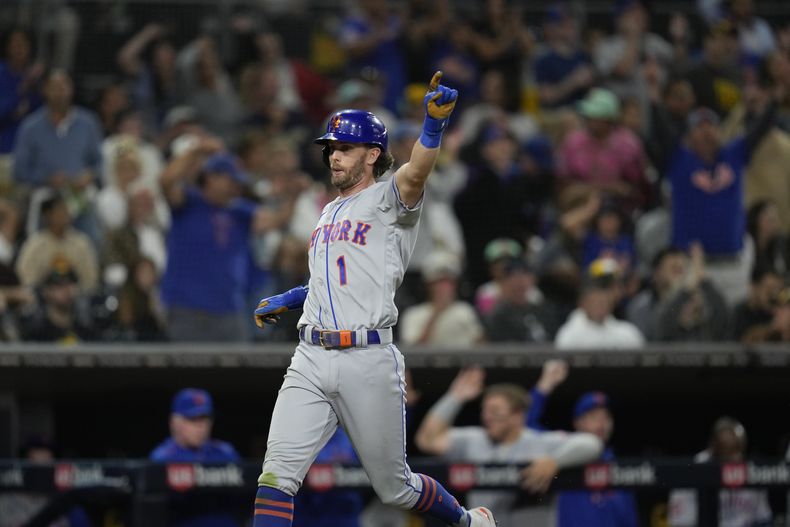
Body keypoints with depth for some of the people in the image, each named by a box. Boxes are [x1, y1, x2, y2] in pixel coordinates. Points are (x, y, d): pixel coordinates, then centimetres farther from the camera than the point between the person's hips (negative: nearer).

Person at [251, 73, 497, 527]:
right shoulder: (329, 213, 21)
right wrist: (288, 300, 30)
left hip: (368, 361, -6)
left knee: (394, 487, 6)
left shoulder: (389, 198, -2)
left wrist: (434, 123, -42)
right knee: (277, 474, -11)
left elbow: (417, 172, -25)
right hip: (312, 361, 6)